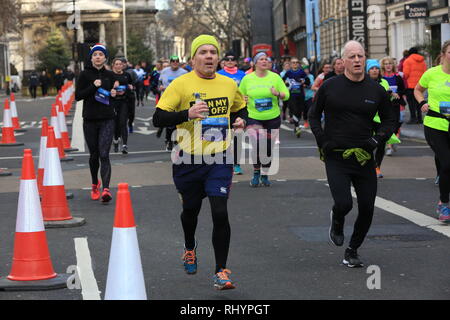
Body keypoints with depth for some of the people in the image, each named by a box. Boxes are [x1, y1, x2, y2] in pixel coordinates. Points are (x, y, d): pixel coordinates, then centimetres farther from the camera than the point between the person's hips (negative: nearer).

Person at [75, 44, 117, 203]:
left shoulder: (110, 75, 7)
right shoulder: (85, 75, 0)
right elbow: (78, 96, -6)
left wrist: (114, 94, -3)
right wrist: (93, 86, -17)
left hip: (107, 120, 0)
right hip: (90, 120, 0)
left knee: (104, 154, -12)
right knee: (94, 155, 11)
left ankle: (106, 189, -21)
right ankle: (95, 184, 34)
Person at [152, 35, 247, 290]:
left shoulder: (229, 84, 4)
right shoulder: (181, 84, -9)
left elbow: (241, 108, 24)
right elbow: (158, 118, -14)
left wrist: (241, 120, 1)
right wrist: (187, 113, -29)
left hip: (220, 159, 1)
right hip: (189, 160, -1)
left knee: (220, 213, -11)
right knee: (191, 209, 17)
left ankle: (221, 271, -2)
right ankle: (190, 248, 49)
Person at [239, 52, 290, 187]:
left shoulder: (275, 77, 1)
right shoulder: (247, 79, 1)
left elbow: (286, 95, 3)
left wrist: (278, 94, -18)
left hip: (273, 118, 2)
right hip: (253, 118, -2)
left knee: (268, 149, 9)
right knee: (257, 147, -17)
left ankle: (265, 176, 26)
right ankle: (256, 173, 2)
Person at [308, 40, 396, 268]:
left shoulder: (376, 90, 3)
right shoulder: (330, 87, -1)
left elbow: (389, 121, 13)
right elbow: (314, 115, 11)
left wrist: (377, 140, -5)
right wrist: (322, 140, -3)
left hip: (363, 157, 2)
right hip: (335, 157, -2)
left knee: (367, 208, 1)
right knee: (343, 203, -18)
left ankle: (352, 251, 23)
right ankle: (337, 222, 21)